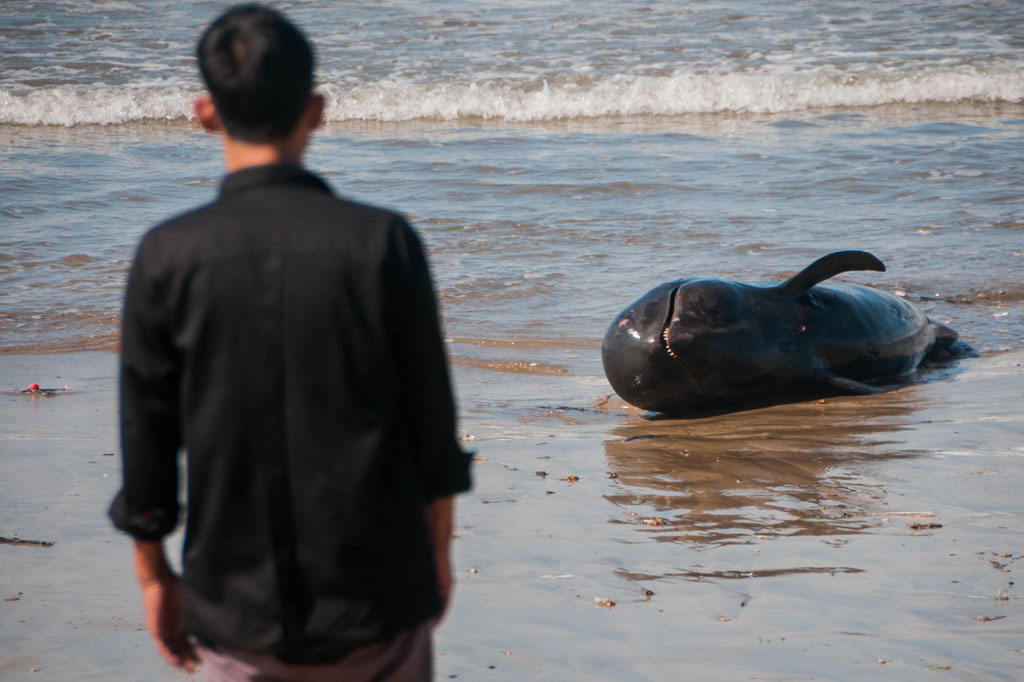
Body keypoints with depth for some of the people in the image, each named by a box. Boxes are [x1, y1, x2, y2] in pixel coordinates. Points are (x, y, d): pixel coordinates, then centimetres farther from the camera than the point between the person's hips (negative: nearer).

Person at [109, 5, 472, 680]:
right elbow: (433, 424, -3)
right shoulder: (385, 241, -8)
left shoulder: (168, 257, -8)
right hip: (377, 596, 0)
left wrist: (153, 575, 10)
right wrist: (438, 551, 12)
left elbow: (147, 440, -3)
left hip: (237, 612, 0)